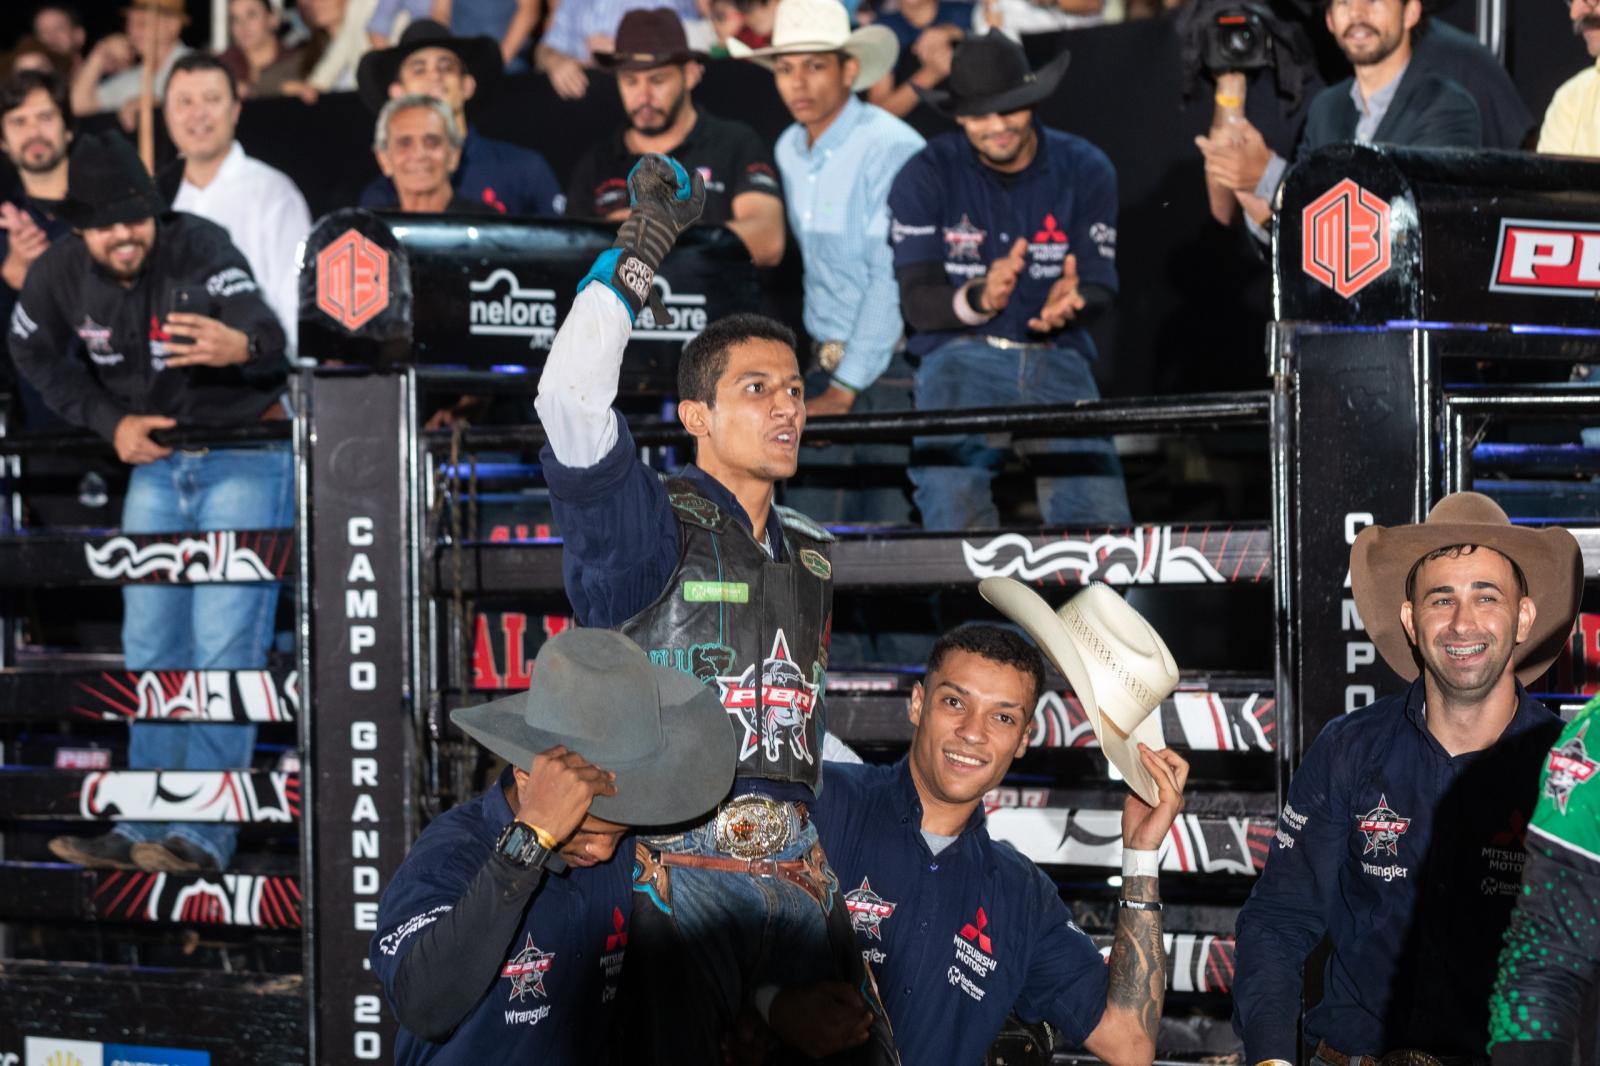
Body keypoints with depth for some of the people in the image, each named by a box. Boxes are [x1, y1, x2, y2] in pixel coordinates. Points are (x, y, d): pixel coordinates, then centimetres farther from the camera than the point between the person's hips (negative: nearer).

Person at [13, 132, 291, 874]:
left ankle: (204, 834, -10)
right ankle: (145, 831, 17)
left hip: (244, 456, -5)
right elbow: (38, 356, 8)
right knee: (151, 650, 9)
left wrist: (241, 345, -64)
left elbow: (264, 331, -40)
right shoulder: (60, 274, -11)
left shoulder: (199, 249, -25)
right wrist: (110, 422, -3)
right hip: (154, 459, 5)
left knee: (223, 647, -12)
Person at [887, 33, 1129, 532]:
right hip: (959, 356, -1)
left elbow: (1100, 287, 2)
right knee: (954, 511, -23)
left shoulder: (1084, 169, 5)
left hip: (1056, 359, 1)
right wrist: (978, 300, -27)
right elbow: (916, 300, -5)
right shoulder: (926, 177, 0)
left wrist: (1070, 304, -23)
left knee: (1101, 522, -17)